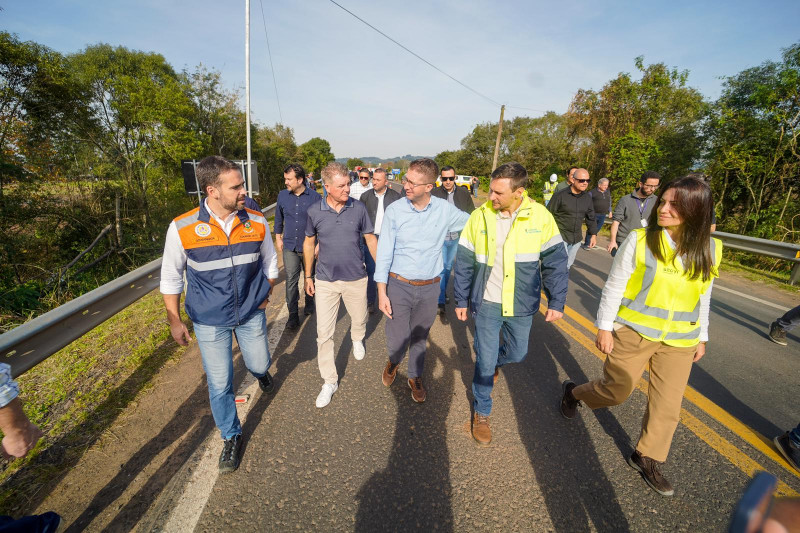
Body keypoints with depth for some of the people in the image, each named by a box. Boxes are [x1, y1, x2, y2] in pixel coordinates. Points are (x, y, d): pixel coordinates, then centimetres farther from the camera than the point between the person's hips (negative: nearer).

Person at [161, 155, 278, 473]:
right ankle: (231, 437, 35)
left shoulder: (257, 222, -10)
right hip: (209, 321, -1)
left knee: (259, 364, 16)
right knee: (219, 384, 8)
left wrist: (264, 295, 6)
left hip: (251, 314, 2)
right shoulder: (182, 229, -15)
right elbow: (171, 278, -2)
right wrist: (174, 321, 0)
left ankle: (259, 372, 57)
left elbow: (270, 262, 6)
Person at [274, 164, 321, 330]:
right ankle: (293, 315, 6)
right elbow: (278, 218, 15)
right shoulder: (282, 195, 2)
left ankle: (309, 303, 38)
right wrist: (278, 237, 14)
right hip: (289, 246, 2)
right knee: (291, 280, -1)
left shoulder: (315, 197, -9)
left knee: (310, 277, 15)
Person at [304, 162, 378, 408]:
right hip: (326, 280, 0)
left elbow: (370, 239, 3)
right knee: (324, 333, 2)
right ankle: (329, 382, 17)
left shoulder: (358, 208, -7)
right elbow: (309, 243, 6)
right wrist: (308, 276, 8)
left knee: (359, 319, 21)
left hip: (356, 279, 1)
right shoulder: (314, 211, -6)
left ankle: (357, 340, 57)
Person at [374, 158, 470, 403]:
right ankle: (393, 362, 40)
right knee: (397, 341, 3)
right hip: (399, 286, -1)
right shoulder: (394, 210, -10)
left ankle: (415, 376, 44)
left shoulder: (445, 210, -6)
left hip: (430, 288, 2)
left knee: (420, 338, 18)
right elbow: (384, 254, -7)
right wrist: (382, 293, -9)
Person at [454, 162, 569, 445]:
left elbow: (555, 262, -2)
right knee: (485, 362, 5)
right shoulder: (479, 216, -9)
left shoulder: (540, 216, -10)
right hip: (487, 304, -1)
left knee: (517, 353, 20)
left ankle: (493, 361, 56)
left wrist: (557, 301, -3)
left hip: (521, 305, 2)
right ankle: (481, 413, 30)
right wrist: (461, 299, 1)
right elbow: (464, 262, -2)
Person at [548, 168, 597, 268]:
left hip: (576, 239, 6)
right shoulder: (560, 195, -12)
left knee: (568, 265, 14)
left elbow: (591, 218, 16)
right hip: (561, 236, -6)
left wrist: (593, 234, 13)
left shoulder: (587, 198, 6)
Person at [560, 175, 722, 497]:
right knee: (616, 391, 6)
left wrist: (702, 336, 14)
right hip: (633, 333, -4)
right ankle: (572, 392, 37)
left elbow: (703, 297, 9)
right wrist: (604, 327, -9)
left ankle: (647, 458, 34)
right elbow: (614, 286, -10)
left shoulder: (709, 249, -3)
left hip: (680, 342, 4)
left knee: (667, 405, 11)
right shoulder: (639, 240, -15)